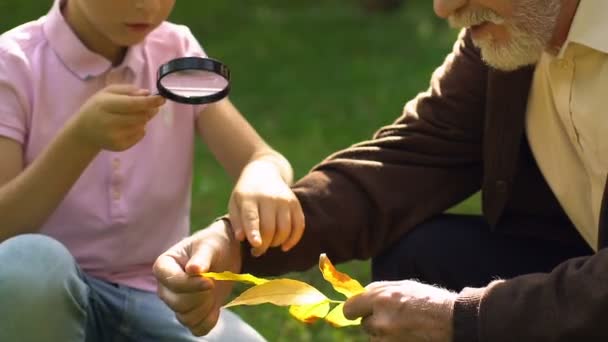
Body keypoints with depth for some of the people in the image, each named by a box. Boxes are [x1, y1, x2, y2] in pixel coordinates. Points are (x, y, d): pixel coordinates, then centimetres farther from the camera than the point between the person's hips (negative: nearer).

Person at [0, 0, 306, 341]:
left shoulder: (178, 53, 5)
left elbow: (265, 159, -6)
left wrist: (263, 177, -31)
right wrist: (81, 139, -29)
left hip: (158, 298, 2)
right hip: (46, 299, -2)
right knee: (28, 265, -37)